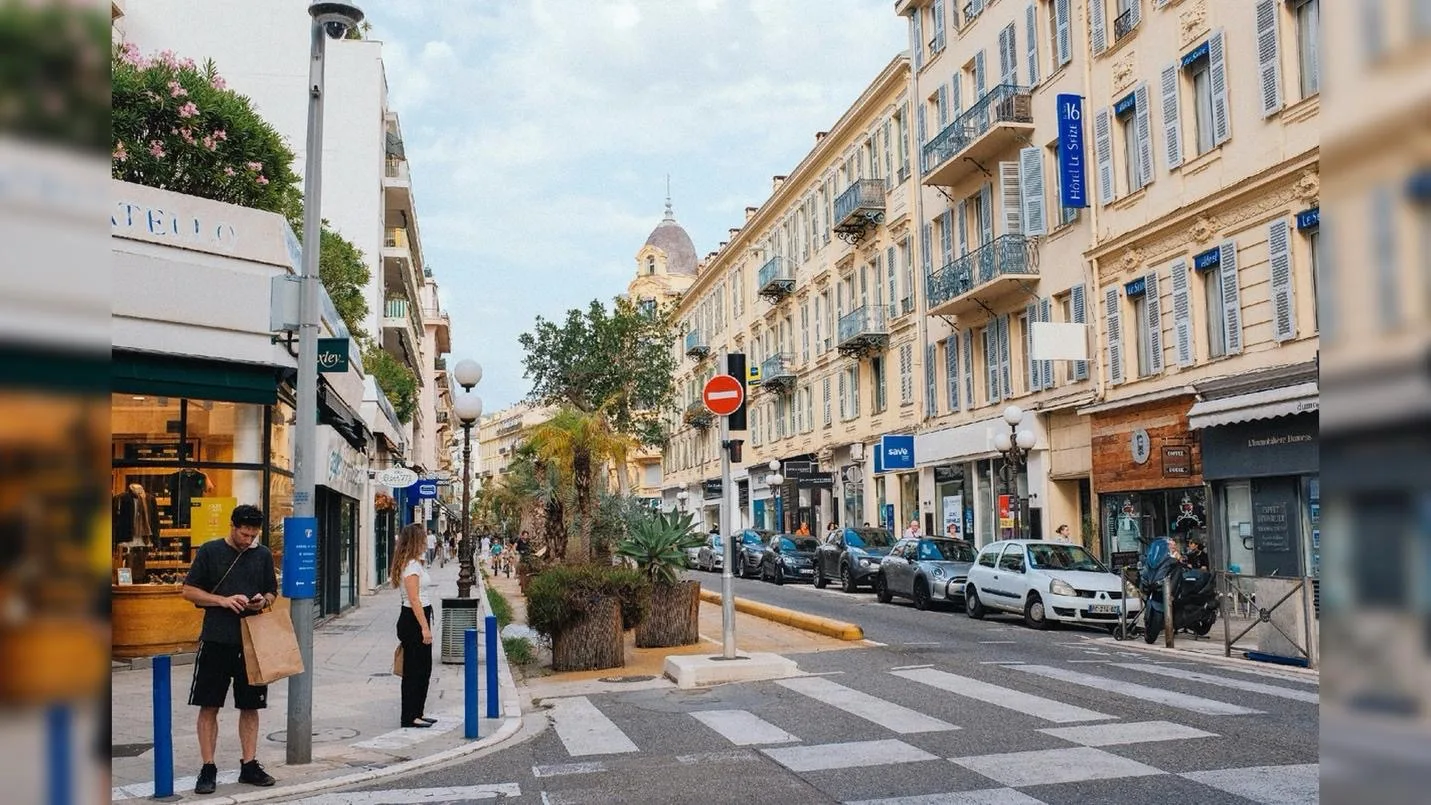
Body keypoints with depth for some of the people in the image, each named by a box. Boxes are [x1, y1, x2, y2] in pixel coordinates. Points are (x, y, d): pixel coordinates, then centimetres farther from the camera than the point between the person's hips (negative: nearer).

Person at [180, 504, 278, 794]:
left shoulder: (263, 555, 8)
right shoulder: (209, 551, -1)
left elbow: (272, 593, 16)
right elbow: (189, 591, -1)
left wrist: (264, 601, -7)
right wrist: (223, 601, -15)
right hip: (216, 641, -2)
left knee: (250, 706, 8)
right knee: (209, 706, 1)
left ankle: (249, 765, 18)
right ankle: (208, 769, 10)